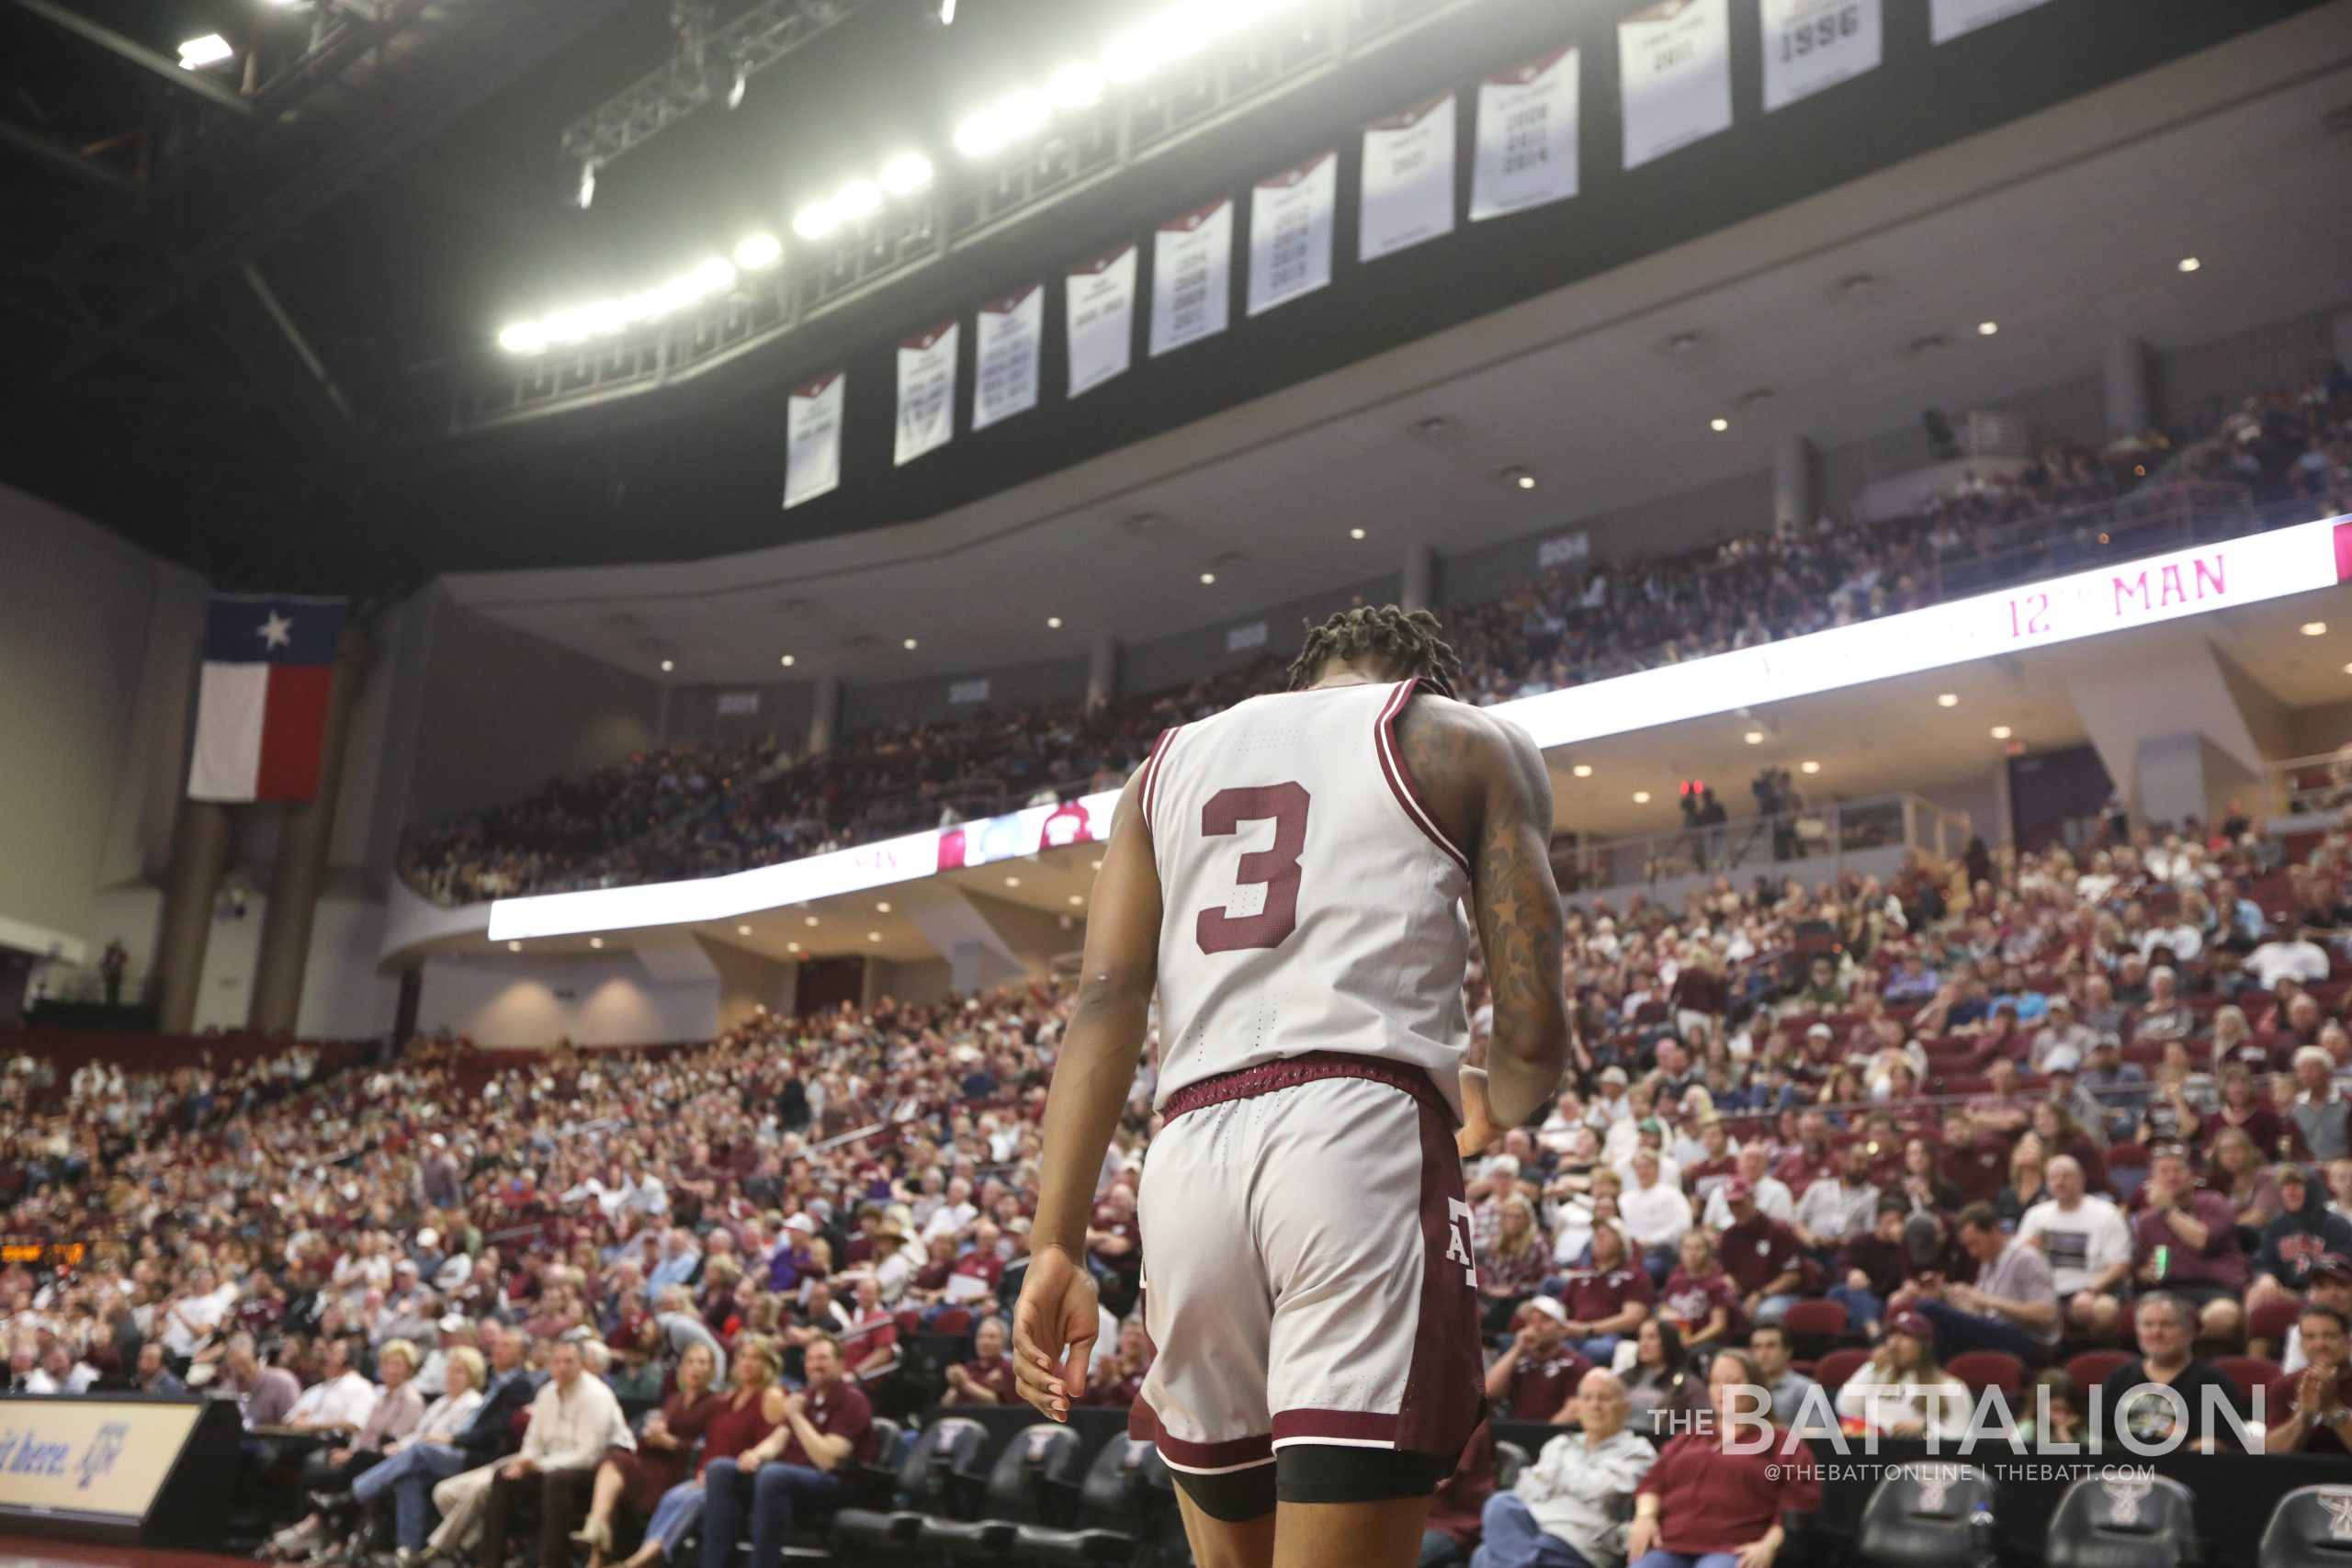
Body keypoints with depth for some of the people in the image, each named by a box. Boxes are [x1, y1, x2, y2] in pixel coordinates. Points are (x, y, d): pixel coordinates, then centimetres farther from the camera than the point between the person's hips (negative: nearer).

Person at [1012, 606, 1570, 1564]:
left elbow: (1104, 999, 9)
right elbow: (1532, 1031, 4)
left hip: (1190, 1160, 5)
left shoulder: (1173, 761, 24)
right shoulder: (1472, 742, 14)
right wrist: (1492, 1111, 27)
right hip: (1363, 1140, -4)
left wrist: (1056, 1248, 4)